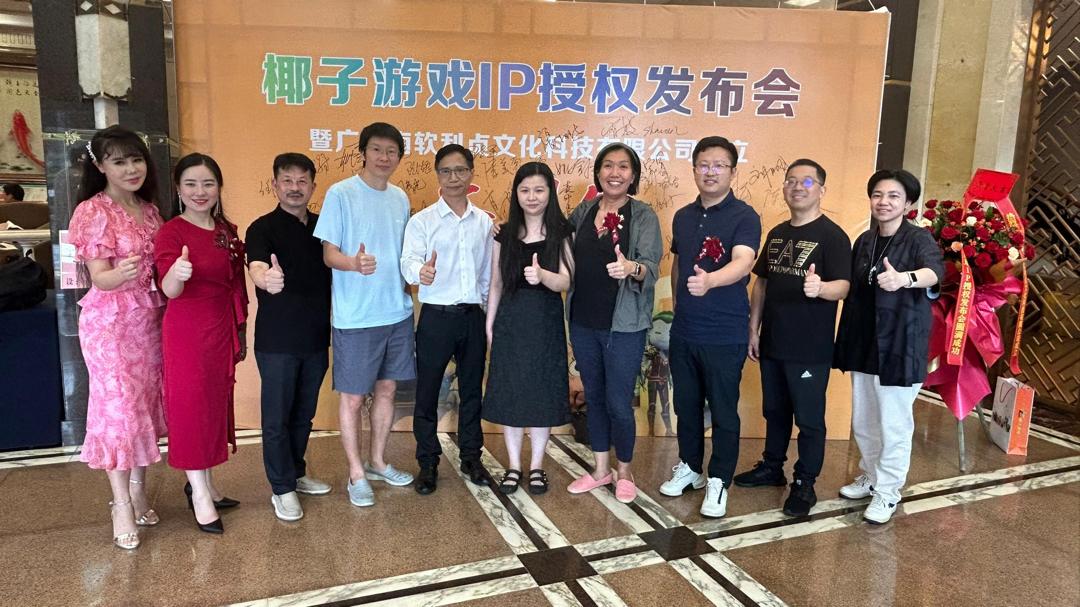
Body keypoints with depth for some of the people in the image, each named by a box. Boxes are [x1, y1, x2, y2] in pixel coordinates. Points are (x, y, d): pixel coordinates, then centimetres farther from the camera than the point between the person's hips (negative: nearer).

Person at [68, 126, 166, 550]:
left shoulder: (148, 209, 9)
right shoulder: (92, 212, -10)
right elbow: (101, 280, -17)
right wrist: (121, 273, -36)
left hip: (150, 319, 6)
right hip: (109, 322, -6)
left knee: (148, 404, 11)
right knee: (119, 407, -4)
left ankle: (138, 489, 24)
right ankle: (122, 506, 6)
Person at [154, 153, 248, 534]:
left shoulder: (227, 231, 7)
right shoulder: (171, 232, -11)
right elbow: (169, 289, -22)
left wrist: (241, 332, 15)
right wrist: (177, 274, -45)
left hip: (222, 331, 7)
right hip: (186, 330, -6)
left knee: (217, 404, 13)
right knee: (190, 406, 1)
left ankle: (204, 484, 27)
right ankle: (200, 494, 11)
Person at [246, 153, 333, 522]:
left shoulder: (323, 226, 8)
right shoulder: (263, 228, -8)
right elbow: (256, 267, -27)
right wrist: (266, 279, -50)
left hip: (316, 336, 5)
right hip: (277, 339, -5)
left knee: (304, 412, 16)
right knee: (277, 416, 4)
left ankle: (296, 472, 33)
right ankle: (282, 489, 17)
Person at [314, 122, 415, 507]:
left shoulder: (400, 198, 9)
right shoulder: (340, 194, -9)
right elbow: (329, 253, -11)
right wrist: (355, 263, -31)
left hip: (398, 312, 6)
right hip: (355, 317, -6)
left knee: (387, 389, 15)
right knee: (353, 397, 4)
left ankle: (378, 462, 32)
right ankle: (356, 474, 19)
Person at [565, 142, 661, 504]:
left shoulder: (644, 216, -7)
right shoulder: (581, 212, 5)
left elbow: (652, 268, -17)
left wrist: (632, 268, -38)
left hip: (624, 325, -4)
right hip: (583, 322, 5)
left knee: (618, 402, 1)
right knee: (593, 396, 15)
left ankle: (624, 472, 25)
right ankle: (600, 469, 33)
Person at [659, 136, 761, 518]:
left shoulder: (744, 217, -12)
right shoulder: (683, 216, 7)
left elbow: (743, 262, -29)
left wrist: (709, 280, -48)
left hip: (724, 336, -5)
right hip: (683, 332, 6)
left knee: (723, 412, 6)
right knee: (686, 406, 17)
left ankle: (718, 482, 21)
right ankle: (689, 467, 35)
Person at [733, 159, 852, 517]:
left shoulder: (832, 236, -10)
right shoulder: (776, 234, 11)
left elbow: (843, 286, -20)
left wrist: (820, 287, -43)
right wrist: (754, 330, 10)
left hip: (810, 348, -6)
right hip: (773, 342, 7)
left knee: (809, 418, 4)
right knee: (774, 410, 19)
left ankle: (805, 484, 17)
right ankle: (772, 468, 34)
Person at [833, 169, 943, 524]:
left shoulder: (918, 239, -10)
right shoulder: (864, 241, 7)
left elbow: (935, 270, -31)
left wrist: (904, 279, -54)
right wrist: (846, 342, 11)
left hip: (899, 346, -6)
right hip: (863, 345, 6)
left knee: (893, 425, 3)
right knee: (863, 422, 17)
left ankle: (888, 493, 19)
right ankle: (871, 477, 37)